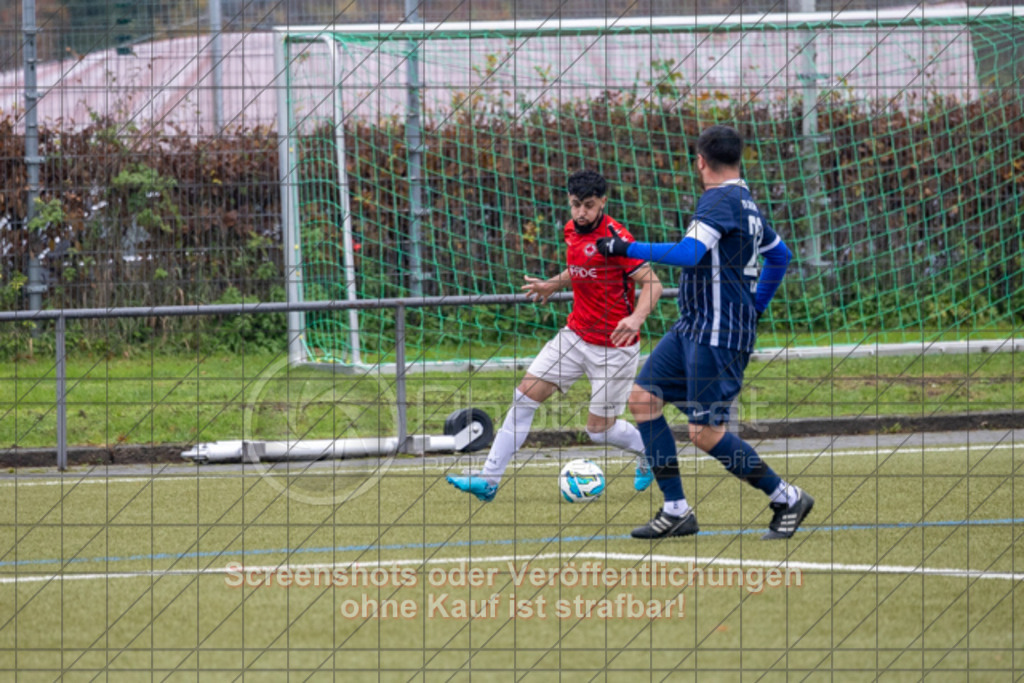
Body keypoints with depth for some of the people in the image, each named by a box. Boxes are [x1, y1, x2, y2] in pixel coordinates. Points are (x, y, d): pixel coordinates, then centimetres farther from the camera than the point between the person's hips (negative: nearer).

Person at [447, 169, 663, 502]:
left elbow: (652, 284, -24)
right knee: (525, 395, -3)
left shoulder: (615, 237, -20)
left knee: (600, 430, -2)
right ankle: (489, 480, -1)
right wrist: (552, 285, 19)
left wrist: (636, 318, -40)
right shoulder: (572, 231, 4)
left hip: (614, 346, -7)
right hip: (576, 334, 7)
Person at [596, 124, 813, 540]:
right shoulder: (746, 203, 15)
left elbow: (689, 253, -28)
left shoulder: (720, 200, -15)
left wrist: (628, 249, -21)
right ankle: (676, 510, 4)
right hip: (693, 328, 10)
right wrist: (755, 307, 34)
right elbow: (780, 255, 27)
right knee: (643, 398, 4)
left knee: (705, 434, -9)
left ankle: (787, 499, 5)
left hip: (719, 336, -10)